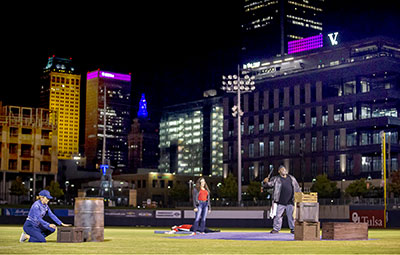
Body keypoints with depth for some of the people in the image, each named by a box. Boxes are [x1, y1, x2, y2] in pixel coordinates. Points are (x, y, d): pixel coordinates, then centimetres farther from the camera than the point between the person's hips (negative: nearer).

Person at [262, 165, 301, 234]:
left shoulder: (292, 178, 12)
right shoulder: (276, 179, 2)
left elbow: (297, 188, 21)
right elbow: (269, 184, -5)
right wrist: (265, 182, -27)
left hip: (290, 202, 2)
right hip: (280, 202, -2)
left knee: (291, 216, 7)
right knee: (278, 216, 1)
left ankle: (293, 229, 17)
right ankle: (276, 229, 9)